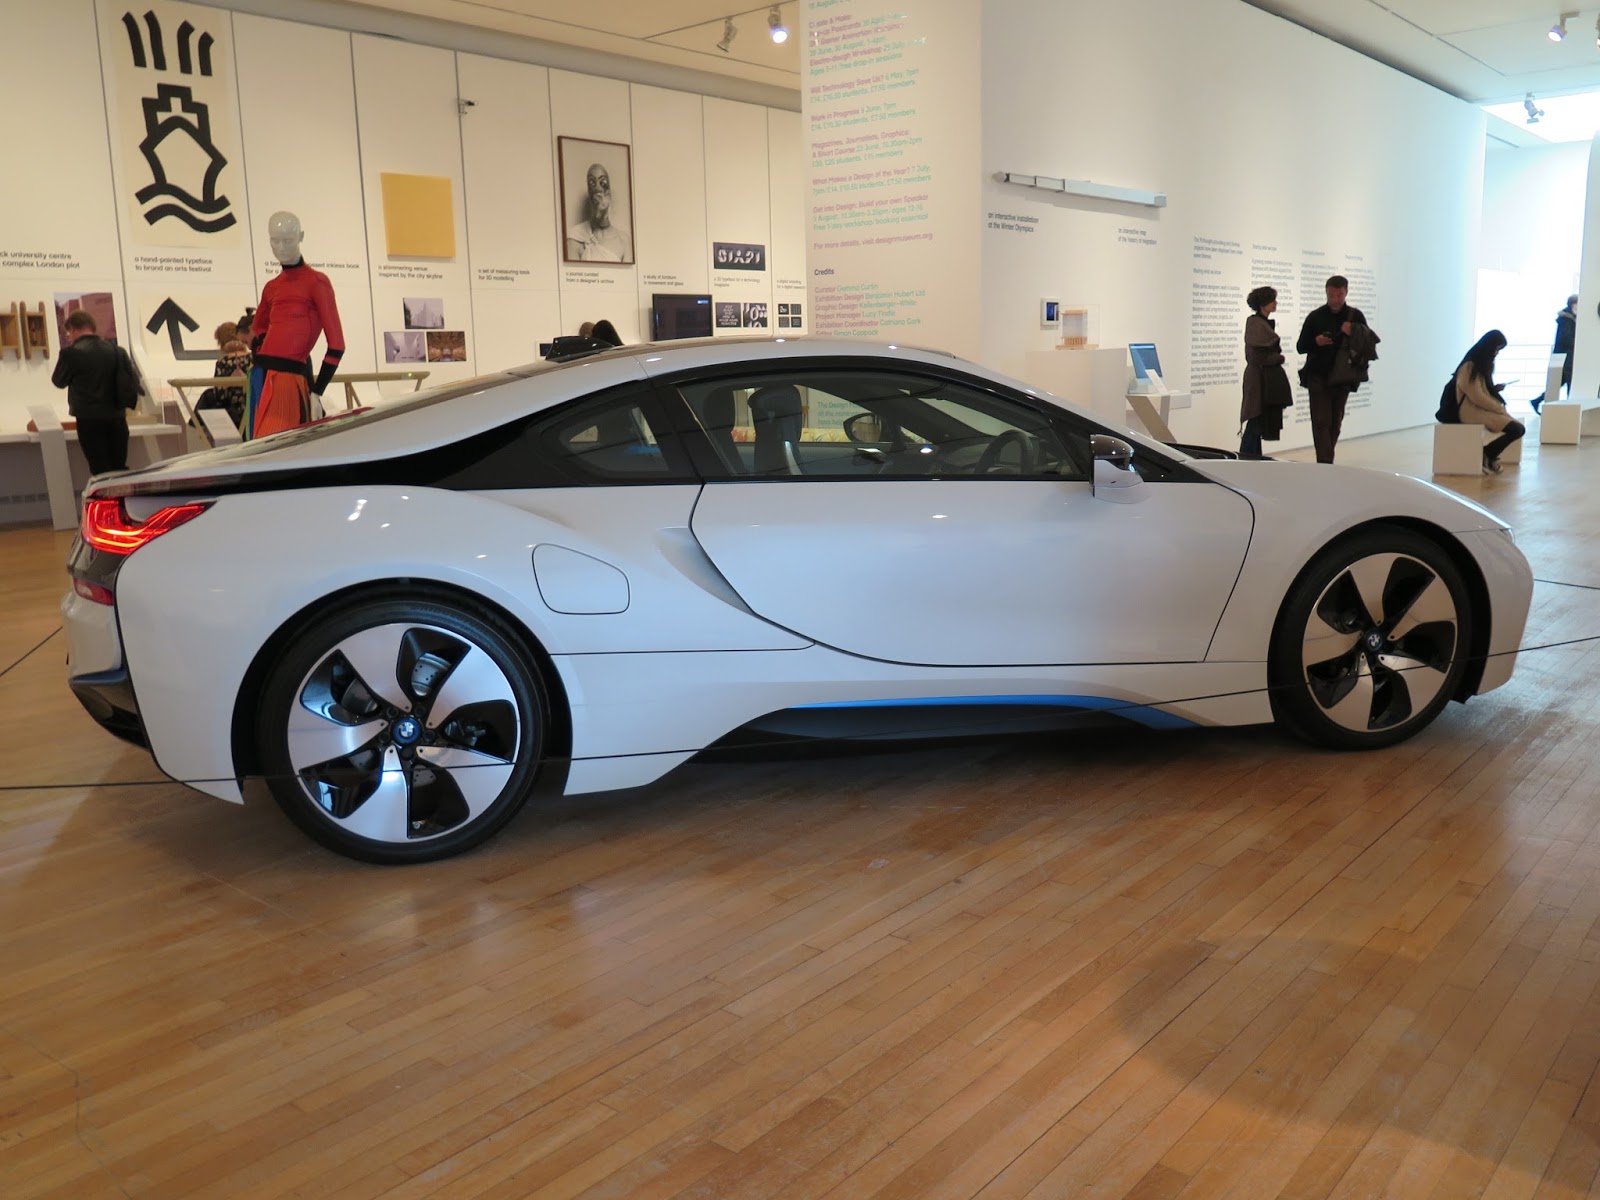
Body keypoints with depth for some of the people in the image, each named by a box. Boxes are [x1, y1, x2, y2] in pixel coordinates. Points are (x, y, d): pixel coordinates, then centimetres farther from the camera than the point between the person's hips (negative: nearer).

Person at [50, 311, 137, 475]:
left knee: (101, 471, -1)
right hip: (117, 418, 4)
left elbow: (58, 381, 4)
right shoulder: (117, 350, 3)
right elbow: (133, 382, 5)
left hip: (89, 420, -4)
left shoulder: (72, 352, -10)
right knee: (120, 469, 11)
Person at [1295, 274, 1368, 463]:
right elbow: (1300, 347, 2)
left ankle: (1326, 462, 19)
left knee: (1335, 423, 9)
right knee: (1322, 422, -10)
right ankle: (1325, 464, -15)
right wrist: (1315, 342, -19)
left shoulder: (1355, 316, 3)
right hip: (1318, 377, -2)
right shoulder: (1315, 317, -1)